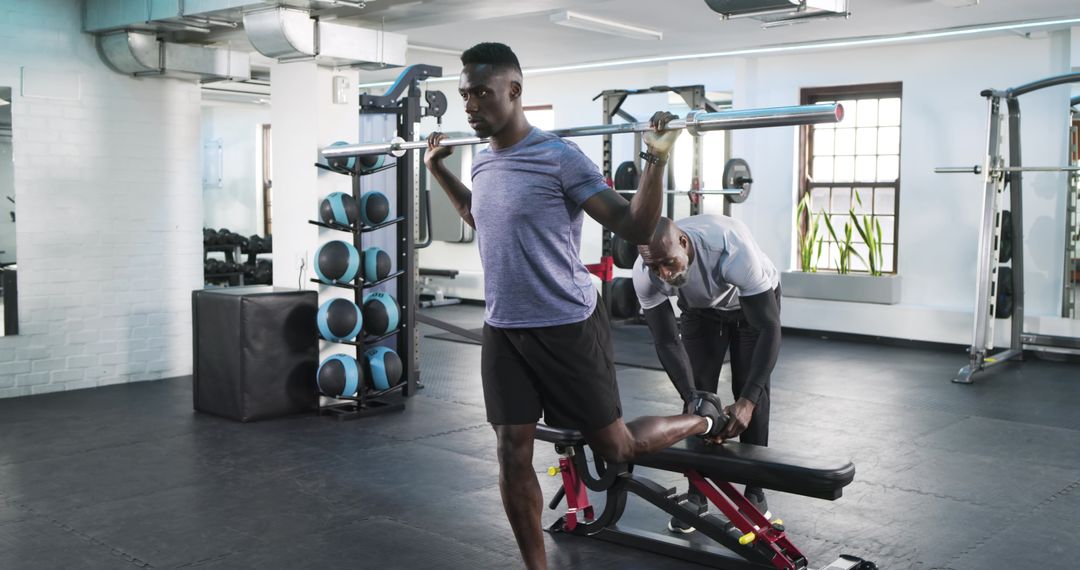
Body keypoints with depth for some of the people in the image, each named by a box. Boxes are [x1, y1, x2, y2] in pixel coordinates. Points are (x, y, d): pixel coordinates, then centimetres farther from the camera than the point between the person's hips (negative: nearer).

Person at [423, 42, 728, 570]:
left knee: (615, 447, 7)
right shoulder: (482, 163, 7)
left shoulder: (560, 158, -15)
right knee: (511, 453, 5)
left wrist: (657, 160, -27)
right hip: (503, 330, 6)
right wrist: (438, 169, 24)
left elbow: (636, 229, -16)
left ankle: (705, 418, 35)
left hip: (567, 327, -6)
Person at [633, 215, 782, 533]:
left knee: (752, 393, -9)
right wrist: (692, 399, -35)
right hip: (700, 308, 3)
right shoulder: (644, 274, -33)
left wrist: (747, 401, -48)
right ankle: (696, 494, 6)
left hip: (754, 300, -2)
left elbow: (768, 328, -41)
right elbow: (667, 342, -23)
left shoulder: (733, 248, -44)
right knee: (698, 393, -5)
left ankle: (754, 494, 5)